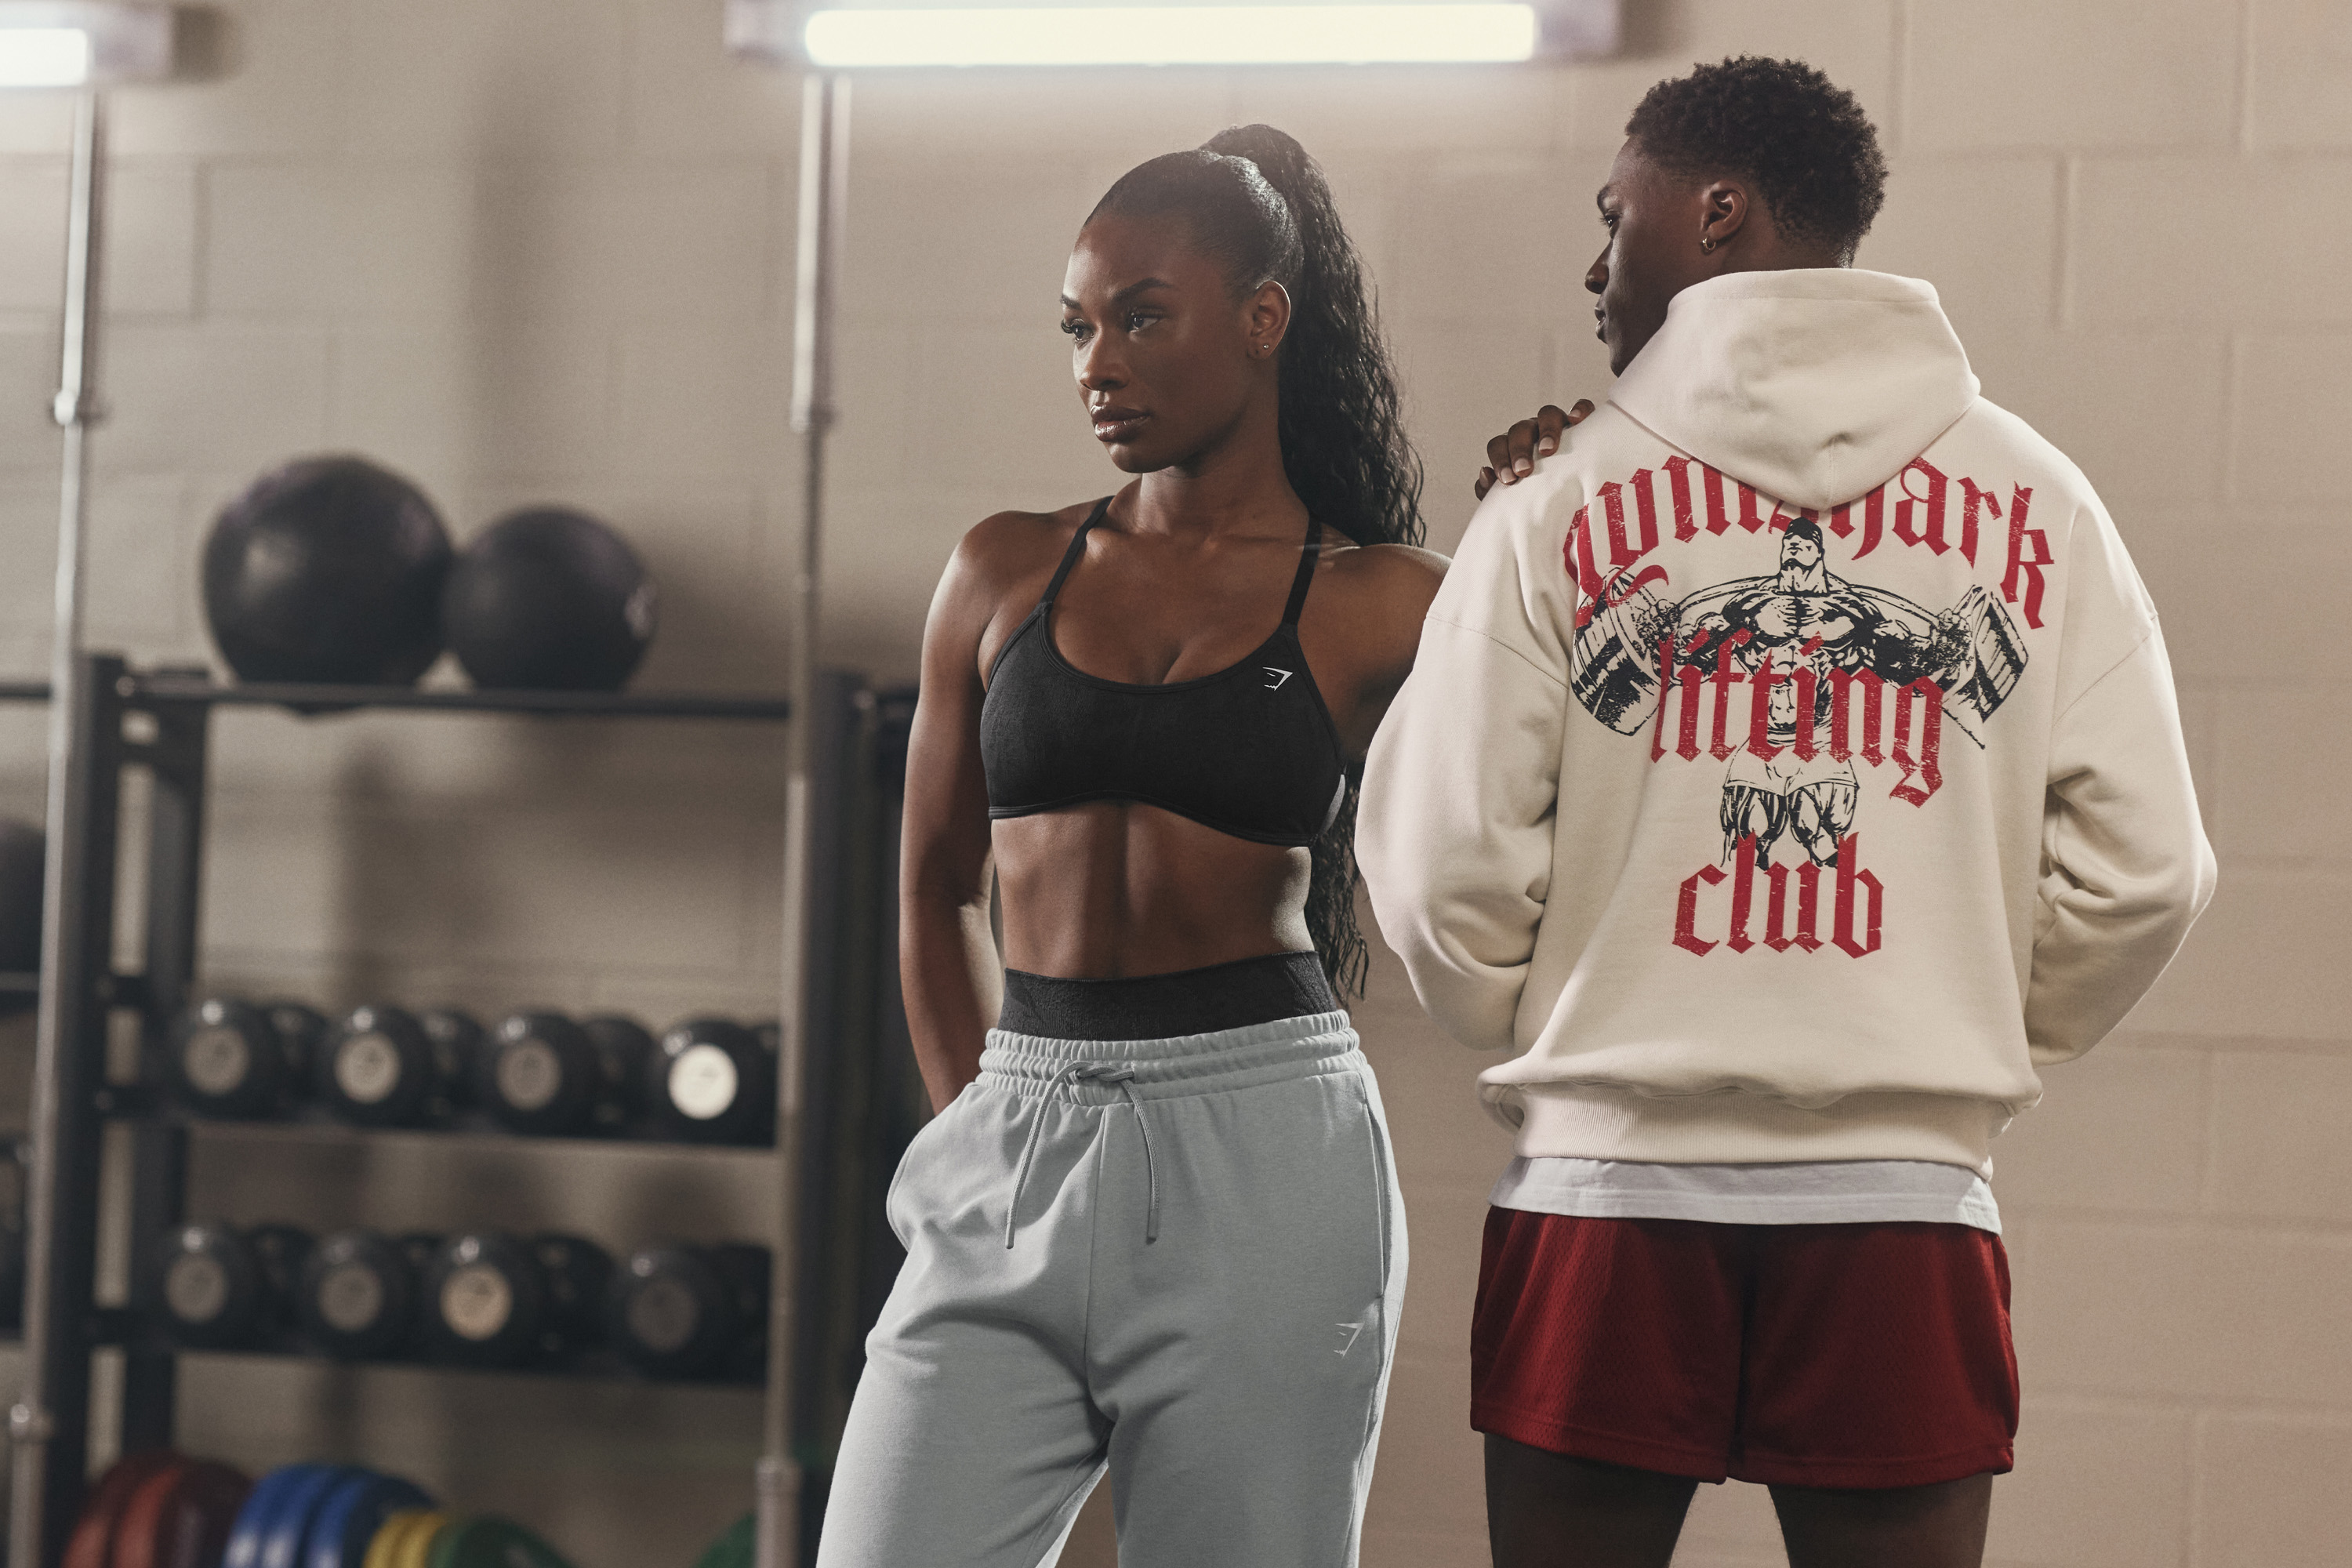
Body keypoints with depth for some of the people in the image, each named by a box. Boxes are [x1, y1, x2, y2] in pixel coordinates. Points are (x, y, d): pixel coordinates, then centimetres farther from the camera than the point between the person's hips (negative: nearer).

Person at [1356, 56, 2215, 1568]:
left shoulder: (1562, 499, -1)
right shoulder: (2036, 501, 5)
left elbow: (1444, 873, -4)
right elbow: (2140, 871, 1)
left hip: (1610, 1179, -1)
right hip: (1906, 1202, 1)